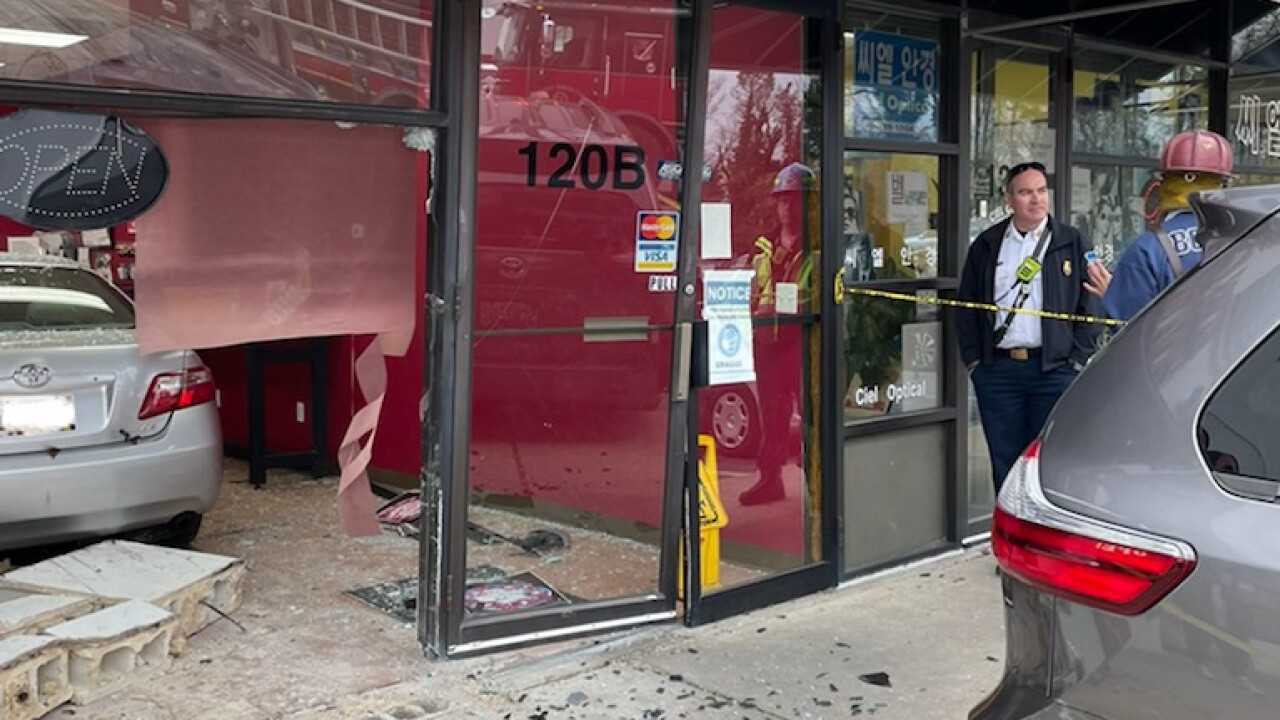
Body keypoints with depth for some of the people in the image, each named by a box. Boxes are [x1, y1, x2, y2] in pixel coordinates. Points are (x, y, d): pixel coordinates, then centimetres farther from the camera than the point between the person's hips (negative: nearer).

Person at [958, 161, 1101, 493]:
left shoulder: (1073, 243, 5)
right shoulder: (986, 245, 11)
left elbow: (1089, 307, 3)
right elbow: (966, 306, 12)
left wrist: (1077, 361, -4)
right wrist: (973, 360, 4)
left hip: (1054, 369, -2)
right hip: (997, 371, 2)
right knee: (1005, 464, 7)